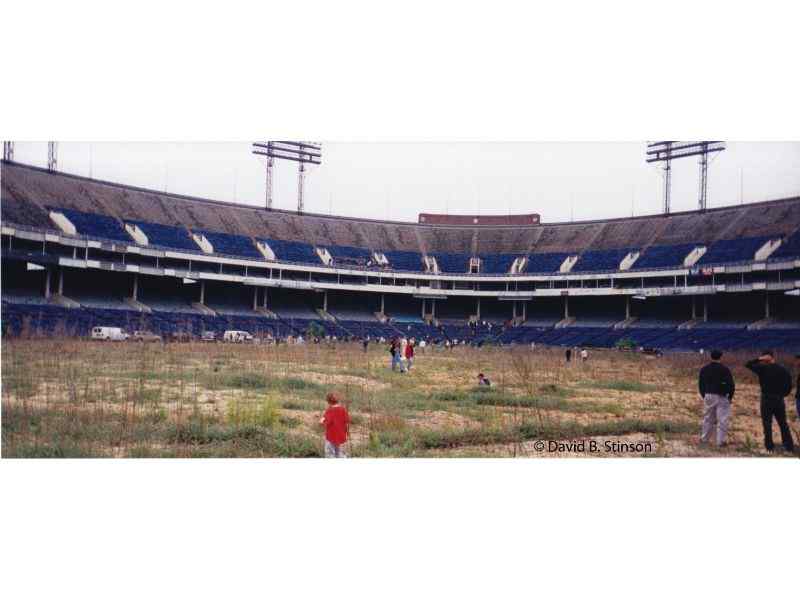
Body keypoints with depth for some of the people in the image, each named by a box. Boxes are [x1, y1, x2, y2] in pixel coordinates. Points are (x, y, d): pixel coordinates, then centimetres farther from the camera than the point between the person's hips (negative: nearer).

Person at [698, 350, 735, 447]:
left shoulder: (704, 369, 4)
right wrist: (730, 397, 4)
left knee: (708, 419, 15)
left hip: (708, 396, 4)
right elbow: (731, 385, -8)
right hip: (722, 398, -4)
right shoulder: (724, 369, -10)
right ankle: (721, 441, 2)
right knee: (722, 420, 2)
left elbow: (700, 384, 10)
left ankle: (704, 439, 21)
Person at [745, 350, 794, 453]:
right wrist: (782, 394, 12)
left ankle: (769, 447, 3)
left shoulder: (763, 368, -9)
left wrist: (759, 359, -4)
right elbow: (789, 385, 2)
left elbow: (748, 365, -3)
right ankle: (789, 446, 14)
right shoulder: (783, 370, 1)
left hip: (766, 399, -3)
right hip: (779, 400, 3)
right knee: (783, 424, 13)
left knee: (767, 424, 3)